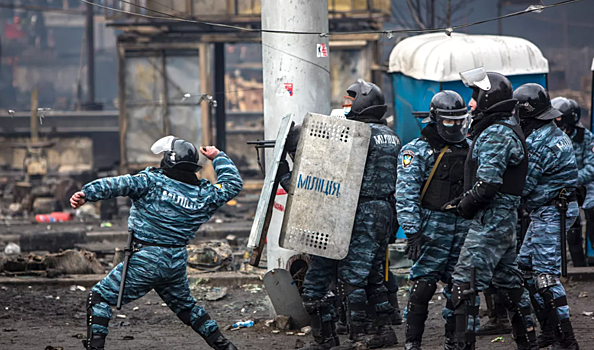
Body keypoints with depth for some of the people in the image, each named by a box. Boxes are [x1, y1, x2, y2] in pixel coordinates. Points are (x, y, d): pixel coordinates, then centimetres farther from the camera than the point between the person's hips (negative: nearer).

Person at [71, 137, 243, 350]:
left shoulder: (152, 181, -9)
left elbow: (118, 185, -20)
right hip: (178, 263, 6)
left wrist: (86, 194, -26)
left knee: (100, 297, 3)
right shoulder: (203, 195, 5)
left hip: (145, 261, -6)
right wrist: (217, 157, 32)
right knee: (185, 306, 28)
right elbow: (233, 183, 20)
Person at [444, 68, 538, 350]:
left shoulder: (495, 134, -17)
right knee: (508, 282, 17)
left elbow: (487, 184, -24)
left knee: (465, 282, -11)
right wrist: (463, 201, 10)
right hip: (505, 219, 11)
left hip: (490, 220, -11)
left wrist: (463, 205, -9)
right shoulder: (507, 129, 16)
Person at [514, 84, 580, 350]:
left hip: (549, 214, -11)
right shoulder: (556, 133, 12)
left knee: (545, 275, -10)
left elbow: (522, 186, -19)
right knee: (526, 266, 16)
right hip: (550, 212, 11)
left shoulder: (536, 142, -21)